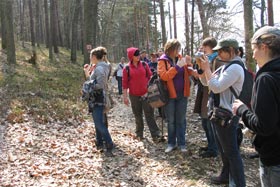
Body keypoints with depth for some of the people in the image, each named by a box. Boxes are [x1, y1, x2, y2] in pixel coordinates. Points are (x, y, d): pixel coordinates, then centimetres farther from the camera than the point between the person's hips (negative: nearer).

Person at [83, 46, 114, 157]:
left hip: (98, 100, -11)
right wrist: (87, 74, 9)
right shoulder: (99, 67, 13)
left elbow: (100, 85, -26)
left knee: (99, 123, -9)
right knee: (98, 122, 19)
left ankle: (109, 145, -6)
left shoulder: (99, 68, -18)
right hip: (97, 99, 11)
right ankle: (100, 142, 30)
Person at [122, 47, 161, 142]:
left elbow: (150, 77, 6)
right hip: (134, 95, 0)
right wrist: (125, 97, -2)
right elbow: (125, 83, 0)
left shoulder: (144, 65, 2)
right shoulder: (127, 68, -1)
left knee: (149, 115, -3)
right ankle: (139, 134, 25)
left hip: (146, 94, 0)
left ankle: (155, 135, -2)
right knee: (138, 115, 11)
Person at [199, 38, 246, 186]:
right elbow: (205, 82, 16)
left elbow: (216, 87, -25)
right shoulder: (225, 66, 12)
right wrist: (203, 67, 1)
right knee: (223, 148, 22)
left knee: (231, 151, -3)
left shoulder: (235, 68, -19)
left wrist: (207, 68, -16)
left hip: (226, 116, -10)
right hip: (219, 113, 10)